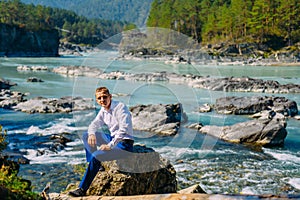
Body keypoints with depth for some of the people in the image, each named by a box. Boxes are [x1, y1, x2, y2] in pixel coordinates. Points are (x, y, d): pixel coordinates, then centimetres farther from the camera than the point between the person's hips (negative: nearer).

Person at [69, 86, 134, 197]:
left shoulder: (120, 107, -18)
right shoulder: (103, 110, 6)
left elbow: (124, 129, -27)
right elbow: (94, 124, 15)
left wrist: (110, 145, -31)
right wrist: (91, 134, -10)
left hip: (124, 143, -9)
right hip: (113, 138, 9)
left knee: (96, 156, -26)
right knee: (86, 135, 9)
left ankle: (82, 189, -22)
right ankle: (97, 166, 11)